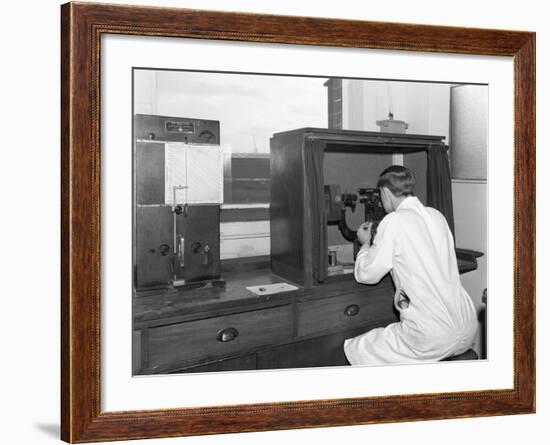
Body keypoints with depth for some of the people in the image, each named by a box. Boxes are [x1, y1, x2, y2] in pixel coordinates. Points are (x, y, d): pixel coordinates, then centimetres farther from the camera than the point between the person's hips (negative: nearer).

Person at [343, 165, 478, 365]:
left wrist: (365, 243, 14)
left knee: (354, 349, 6)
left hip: (433, 338, -8)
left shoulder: (394, 221, -11)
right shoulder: (436, 216, 10)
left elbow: (366, 275, -4)